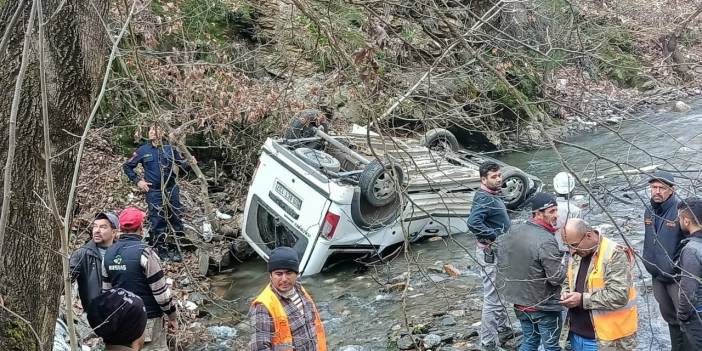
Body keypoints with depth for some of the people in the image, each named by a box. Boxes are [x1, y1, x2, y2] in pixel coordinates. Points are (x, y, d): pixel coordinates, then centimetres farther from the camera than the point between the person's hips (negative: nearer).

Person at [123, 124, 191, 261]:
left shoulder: (170, 149, 4)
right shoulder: (143, 151, 1)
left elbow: (183, 165, 5)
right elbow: (127, 166, 10)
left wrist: (190, 164, -17)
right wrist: (137, 181, 0)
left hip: (171, 190, 2)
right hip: (154, 191, -1)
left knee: (176, 219, 3)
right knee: (157, 222, 1)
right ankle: (161, 251, 11)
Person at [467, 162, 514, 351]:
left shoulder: (492, 196, 11)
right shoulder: (484, 199, -21)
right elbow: (473, 222, -37)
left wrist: (502, 234, 7)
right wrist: (494, 235, -28)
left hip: (498, 251, 11)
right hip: (490, 252, -11)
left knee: (500, 293, 25)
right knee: (492, 298, -5)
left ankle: (504, 328, 42)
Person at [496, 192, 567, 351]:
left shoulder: (514, 231, -3)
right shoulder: (546, 241, -26)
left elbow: (498, 247, 16)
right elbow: (557, 278, -24)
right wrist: (563, 260, -4)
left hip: (520, 302, 7)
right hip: (544, 306, -7)